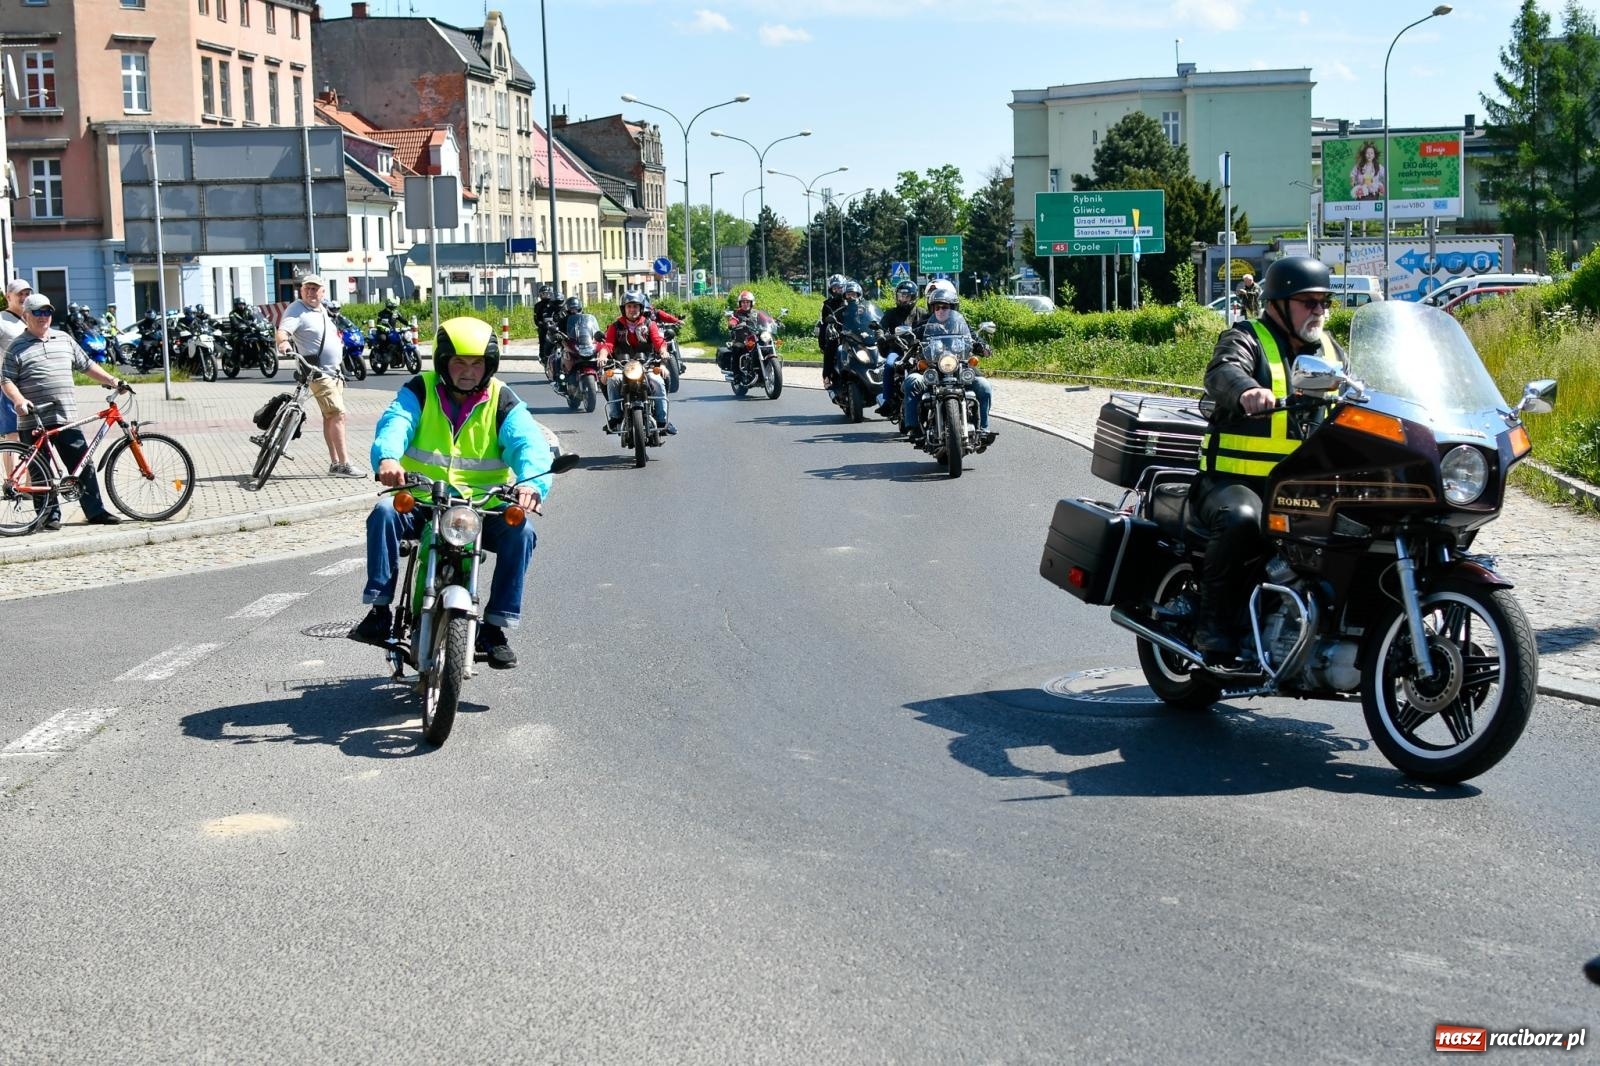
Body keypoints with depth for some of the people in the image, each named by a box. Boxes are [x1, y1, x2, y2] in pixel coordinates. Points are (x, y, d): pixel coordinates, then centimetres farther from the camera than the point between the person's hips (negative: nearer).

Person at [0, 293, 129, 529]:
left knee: (83, 465, 2)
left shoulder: (64, 340, 14)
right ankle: (49, 515, 10)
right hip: (34, 421, -3)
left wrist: (112, 381, 12)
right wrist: (19, 401, -20)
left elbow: (86, 365, 19)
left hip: (66, 419, 4)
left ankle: (96, 511, 8)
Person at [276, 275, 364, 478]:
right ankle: (343, 464, -17)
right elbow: (283, 330, -29)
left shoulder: (323, 310, 14)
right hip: (319, 373, -9)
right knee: (338, 414, -16)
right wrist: (283, 342, -46)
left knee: (330, 417, 11)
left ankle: (334, 463, 16)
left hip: (334, 372, 9)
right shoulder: (296, 310, -11)